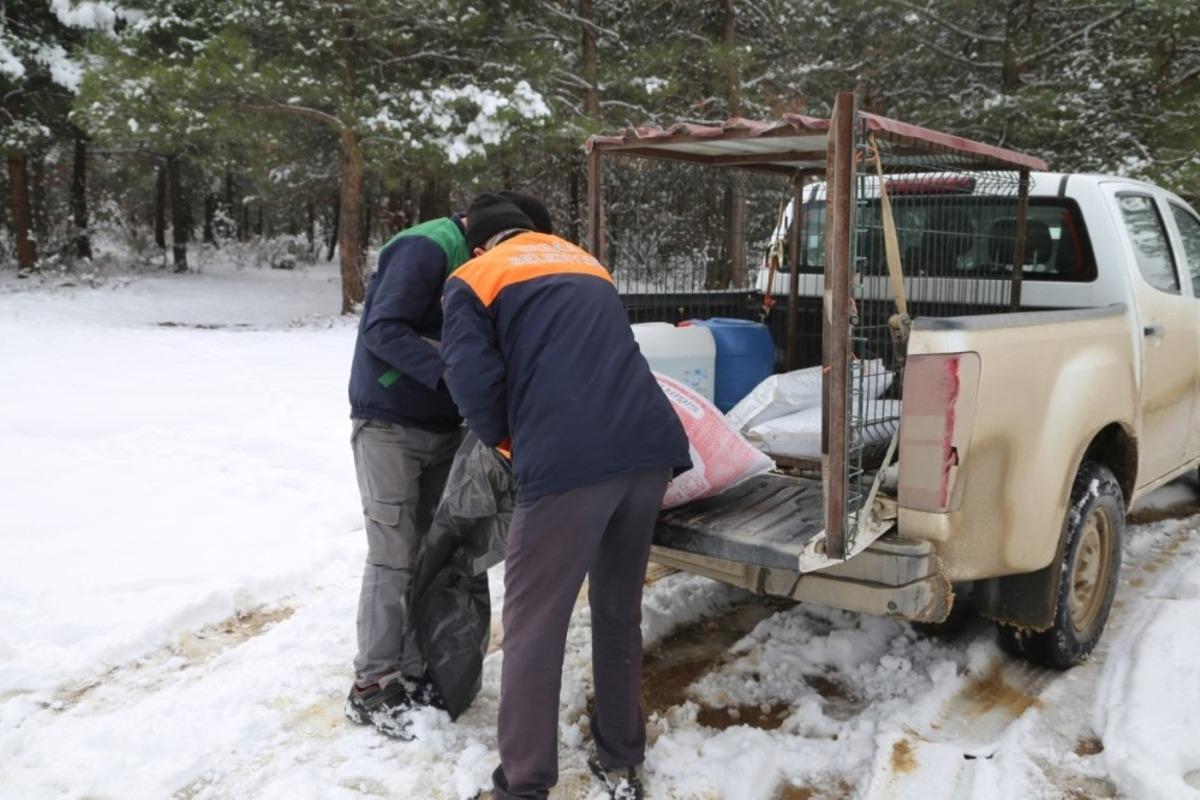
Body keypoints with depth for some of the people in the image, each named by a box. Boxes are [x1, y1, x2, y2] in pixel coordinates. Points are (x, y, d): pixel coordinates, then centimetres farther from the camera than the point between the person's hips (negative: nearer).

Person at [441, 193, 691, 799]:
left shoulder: (473, 279, 14)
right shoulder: (586, 264, 31)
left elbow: (473, 380, -1)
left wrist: (506, 441, 17)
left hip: (567, 460, -6)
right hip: (650, 446, 6)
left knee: (534, 630, 7)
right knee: (619, 612, 21)